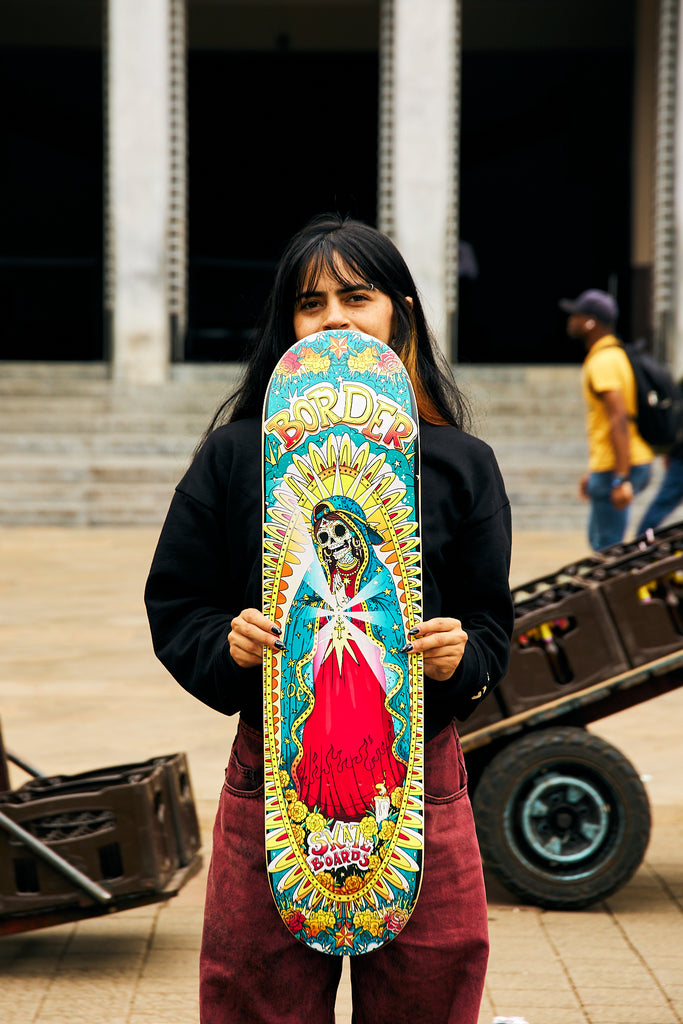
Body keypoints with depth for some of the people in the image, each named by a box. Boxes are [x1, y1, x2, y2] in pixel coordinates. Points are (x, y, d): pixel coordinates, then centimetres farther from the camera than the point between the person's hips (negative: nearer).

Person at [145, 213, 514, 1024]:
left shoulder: (460, 464, 7)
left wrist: (461, 658, -12)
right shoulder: (235, 455, 3)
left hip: (420, 779, 1)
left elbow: (492, 620, 9)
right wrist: (229, 644, -14)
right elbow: (175, 608, 6)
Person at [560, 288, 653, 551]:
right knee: (598, 537, 20)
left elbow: (619, 420, -25)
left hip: (617, 468, -11)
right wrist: (593, 471, 26)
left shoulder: (603, 362, -16)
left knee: (607, 547, -7)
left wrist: (621, 479, -28)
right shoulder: (615, 355, 17)